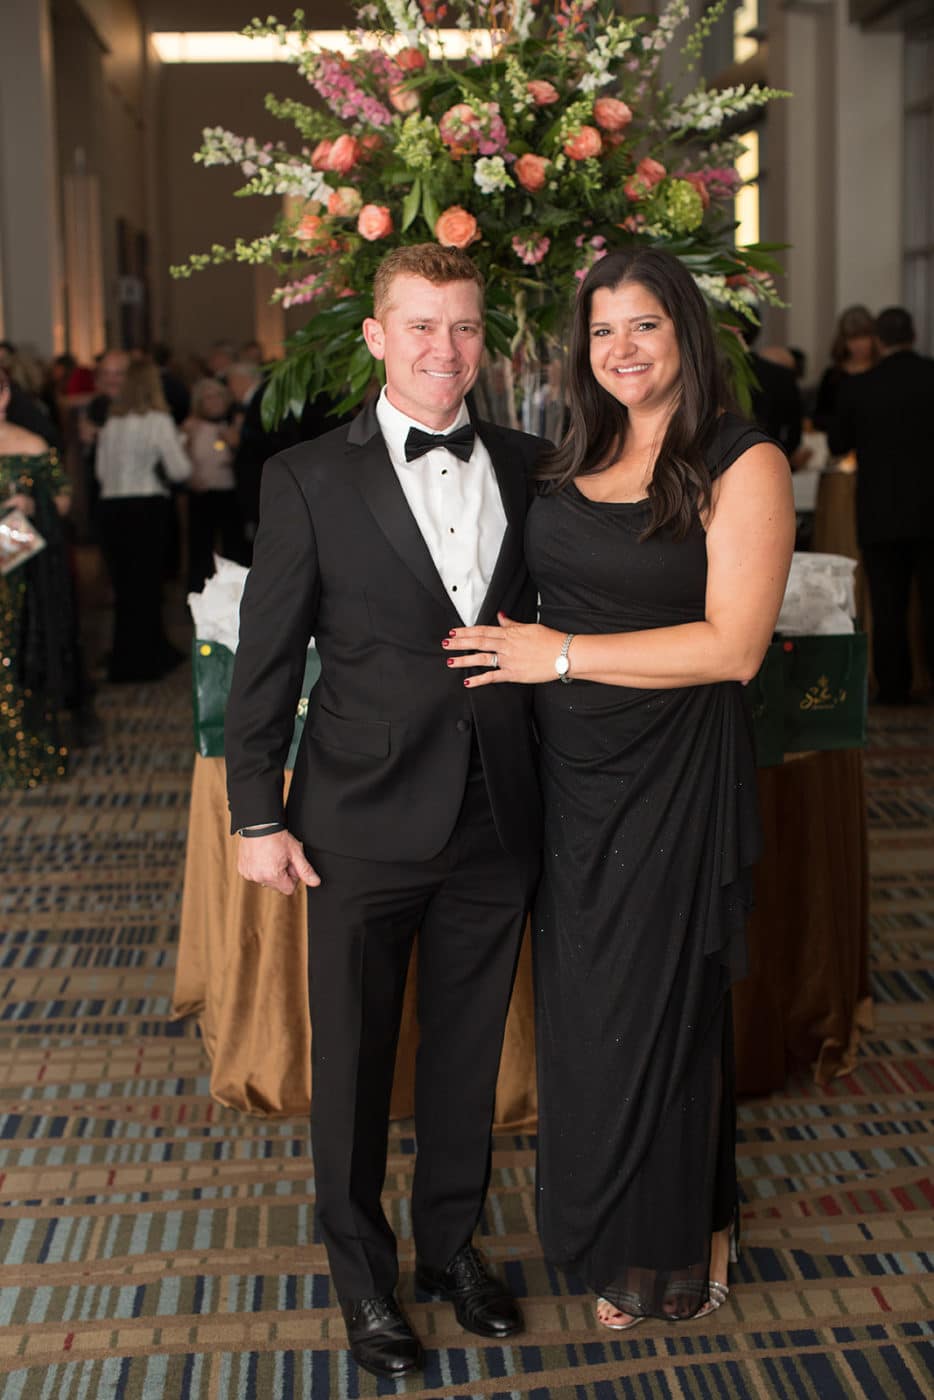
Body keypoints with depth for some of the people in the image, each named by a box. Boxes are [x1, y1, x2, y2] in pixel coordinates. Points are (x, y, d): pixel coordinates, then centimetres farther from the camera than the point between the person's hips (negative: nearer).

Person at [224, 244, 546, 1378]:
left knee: (469, 1049, 17)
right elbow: (265, 660, -4)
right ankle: (361, 1273, 31)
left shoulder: (528, 466, 4)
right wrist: (258, 816, -6)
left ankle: (453, 1242, 38)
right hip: (366, 824, -3)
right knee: (351, 1060, 11)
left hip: (497, 819, 3)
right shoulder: (307, 479, -6)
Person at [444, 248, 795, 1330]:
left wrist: (562, 656, -16)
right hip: (570, 773, 5)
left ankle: (682, 1243, 32)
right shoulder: (574, 461, 9)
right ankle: (612, 1239, 33)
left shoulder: (742, 465, -10)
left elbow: (734, 645, -17)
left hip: (671, 781, -5)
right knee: (580, 1009, 13)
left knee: (660, 1007, 8)